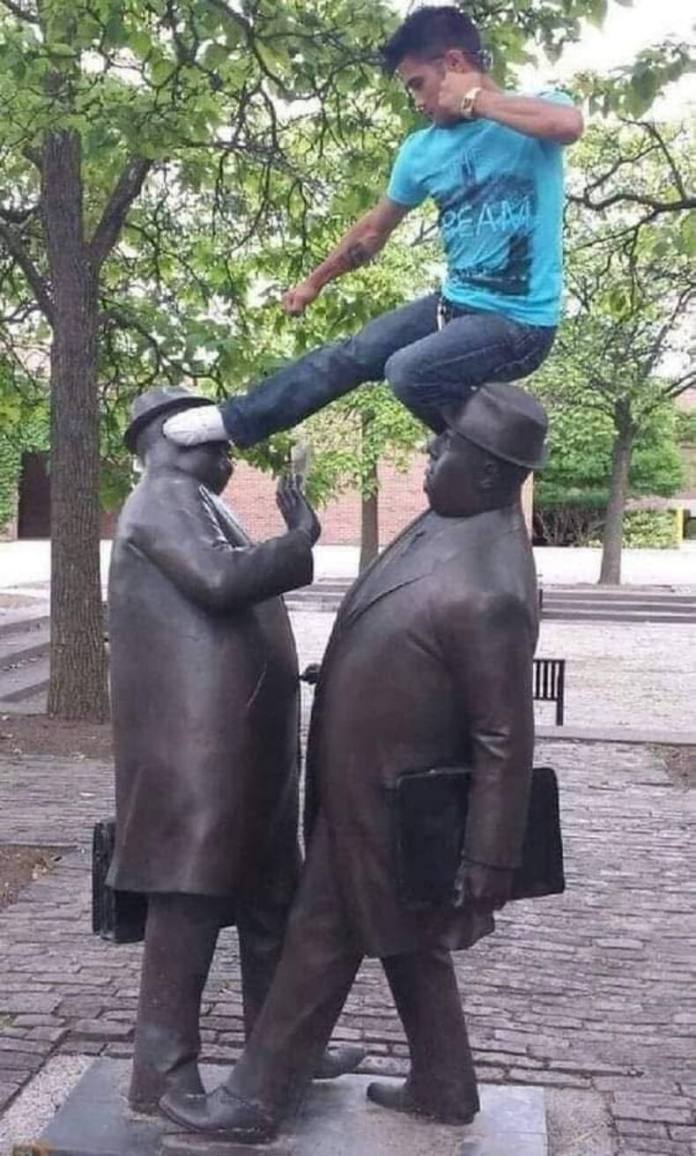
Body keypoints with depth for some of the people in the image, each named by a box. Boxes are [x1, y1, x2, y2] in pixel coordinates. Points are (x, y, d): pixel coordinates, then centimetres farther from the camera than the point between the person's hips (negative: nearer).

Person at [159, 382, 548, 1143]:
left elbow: (505, 740, -25)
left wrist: (488, 866, -20)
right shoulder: (449, 522, -1)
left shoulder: (490, 593, -29)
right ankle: (443, 1088, 38)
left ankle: (256, 1100, 26)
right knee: (403, 935, 21)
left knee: (322, 936, 6)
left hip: (385, 797, -9)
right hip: (373, 781, 9)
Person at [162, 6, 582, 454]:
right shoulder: (422, 149, 7)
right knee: (352, 354, 4)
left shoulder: (536, 112, -9)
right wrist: (315, 282, 29)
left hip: (521, 322, -6)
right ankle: (235, 420, 17)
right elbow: (373, 230, 20)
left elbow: (570, 123, -35)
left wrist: (476, 100, -22)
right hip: (455, 302, 7)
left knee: (409, 371, -25)